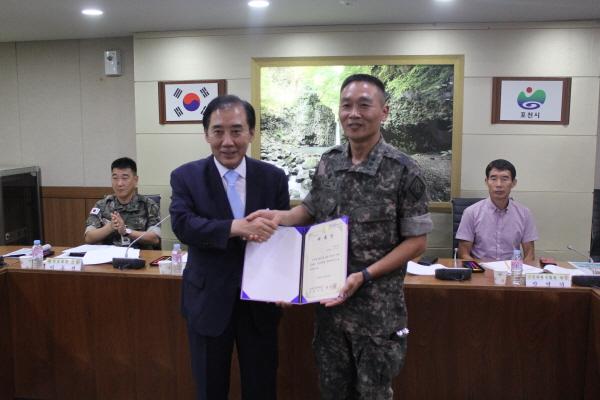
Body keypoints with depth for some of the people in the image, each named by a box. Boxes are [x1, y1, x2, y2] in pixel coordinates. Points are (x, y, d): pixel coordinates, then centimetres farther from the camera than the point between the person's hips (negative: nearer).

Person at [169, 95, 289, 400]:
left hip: (260, 300, 1)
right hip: (209, 300, -1)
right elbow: (182, 225, -19)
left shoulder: (274, 178, -1)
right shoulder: (186, 177, -5)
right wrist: (236, 227, -32)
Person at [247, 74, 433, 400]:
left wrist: (364, 276, -19)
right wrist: (281, 216, -7)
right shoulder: (327, 163, 0)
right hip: (329, 299, 4)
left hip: (377, 307, -4)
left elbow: (416, 241, -11)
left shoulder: (404, 171, -14)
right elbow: (312, 209, 14)